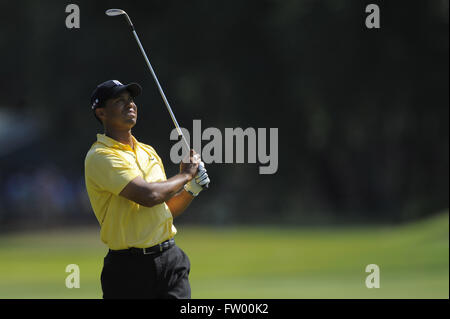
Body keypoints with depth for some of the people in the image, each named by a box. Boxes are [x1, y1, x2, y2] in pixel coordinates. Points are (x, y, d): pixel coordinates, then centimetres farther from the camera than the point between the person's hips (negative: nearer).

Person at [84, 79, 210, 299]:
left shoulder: (148, 151, 16)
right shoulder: (100, 156, -10)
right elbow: (149, 195, -22)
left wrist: (191, 189, 5)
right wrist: (185, 175, -7)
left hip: (171, 258, 6)